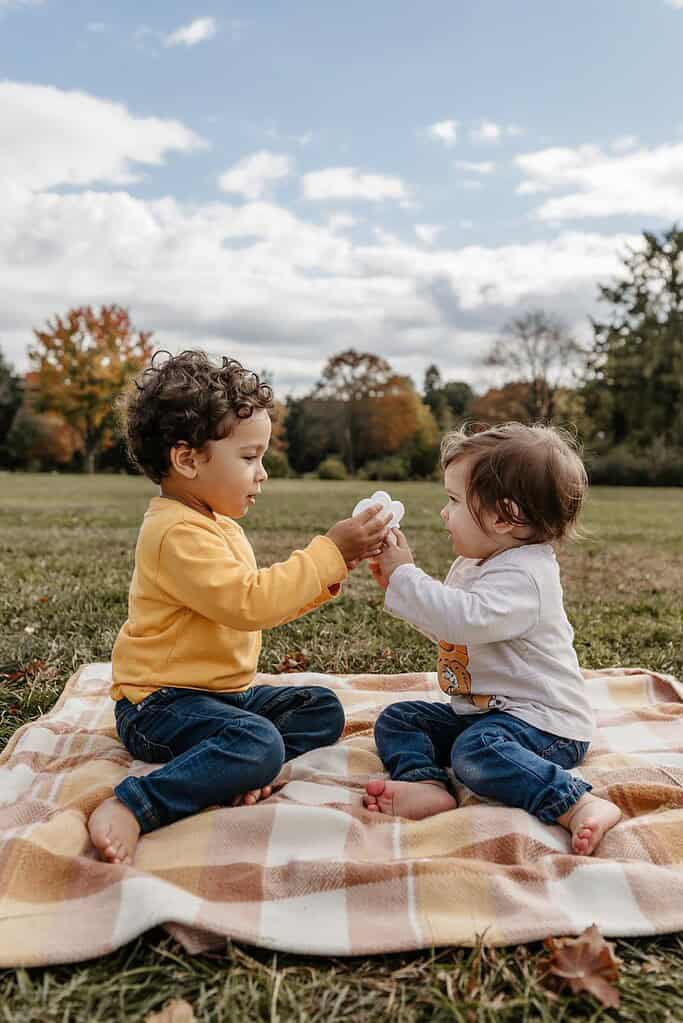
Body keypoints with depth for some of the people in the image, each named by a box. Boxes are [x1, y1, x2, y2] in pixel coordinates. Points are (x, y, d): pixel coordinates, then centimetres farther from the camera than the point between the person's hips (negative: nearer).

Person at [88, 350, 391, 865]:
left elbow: (267, 600, 15)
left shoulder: (217, 524, 12)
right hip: (161, 702, -10)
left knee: (324, 707, 6)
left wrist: (331, 569, 1)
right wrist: (329, 551, -27)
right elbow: (248, 603, -31)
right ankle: (131, 807, -26)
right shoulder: (179, 533, -22)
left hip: (226, 690, 10)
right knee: (259, 744, -33)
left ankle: (241, 769, -14)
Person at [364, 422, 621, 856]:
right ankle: (427, 783, -23)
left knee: (476, 750, -36)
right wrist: (398, 582, 9)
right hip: (478, 710, 10)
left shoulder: (523, 576, -23)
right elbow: (445, 624, 23)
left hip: (542, 721, -10)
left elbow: (465, 620, -39)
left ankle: (579, 804, -32)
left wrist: (405, 576, -28)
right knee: (397, 718, 1)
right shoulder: (473, 565, 10)